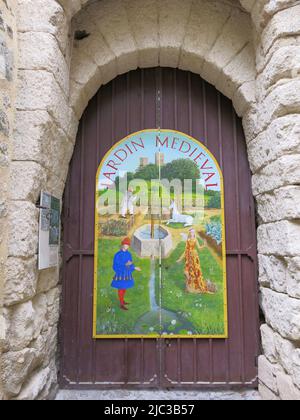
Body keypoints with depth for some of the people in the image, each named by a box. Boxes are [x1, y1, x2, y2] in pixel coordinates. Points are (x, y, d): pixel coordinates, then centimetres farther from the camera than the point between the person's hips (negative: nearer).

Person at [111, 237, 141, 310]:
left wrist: (134, 268, -6)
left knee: (125, 288, 19)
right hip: (120, 274, -6)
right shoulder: (118, 255, -19)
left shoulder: (129, 254, 0)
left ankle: (122, 301, 38)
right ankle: (121, 305, 15)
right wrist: (125, 265, -25)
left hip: (127, 274, 7)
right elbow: (115, 267, -19)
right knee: (121, 289, 3)